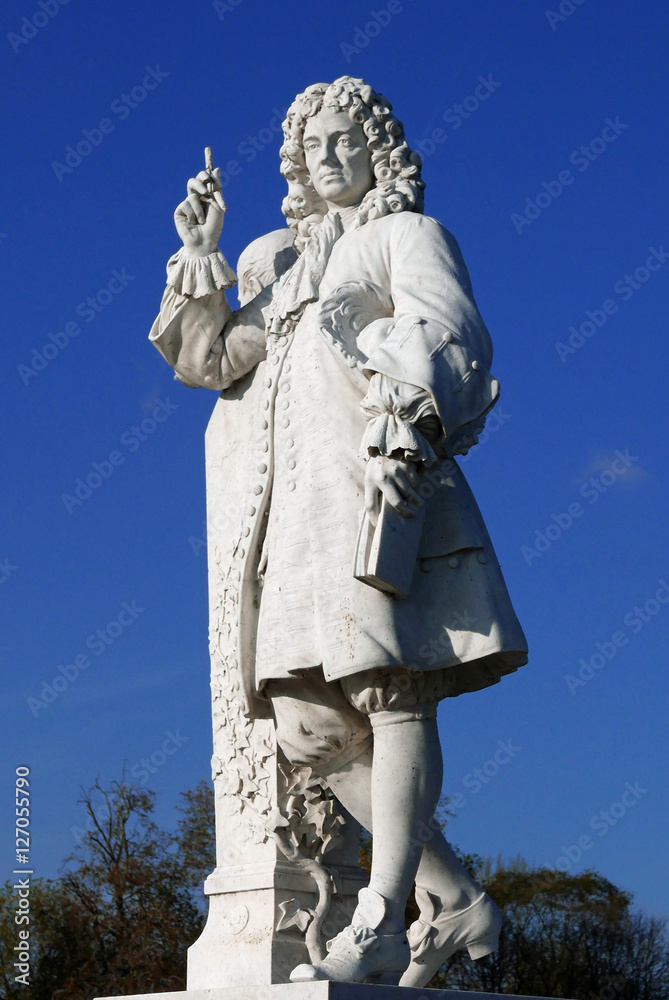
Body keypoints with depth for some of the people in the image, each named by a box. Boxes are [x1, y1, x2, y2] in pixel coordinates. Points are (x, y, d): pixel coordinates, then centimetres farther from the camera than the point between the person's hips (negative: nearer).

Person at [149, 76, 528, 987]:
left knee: (394, 694, -16)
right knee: (309, 723, -3)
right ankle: (453, 899, 3)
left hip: (380, 479, -7)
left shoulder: (407, 234, 12)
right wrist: (200, 255, 18)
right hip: (302, 499, 7)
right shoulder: (285, 263, 30)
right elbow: (208, 360, 30)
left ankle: (380, 923, -21)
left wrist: (402, 434, -22)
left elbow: (449, 339, -5)